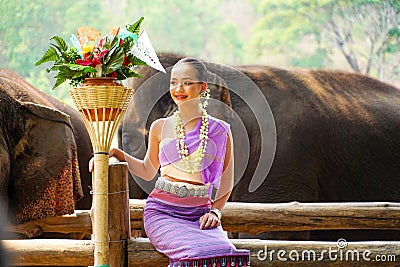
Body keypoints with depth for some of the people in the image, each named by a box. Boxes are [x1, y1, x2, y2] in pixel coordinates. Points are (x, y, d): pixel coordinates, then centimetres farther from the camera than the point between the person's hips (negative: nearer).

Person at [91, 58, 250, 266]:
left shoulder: (220, 131, 8)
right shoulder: (160, 128, 10)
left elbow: (226, 184, 17)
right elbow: (148, 171, 23)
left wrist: (214, 212, 1)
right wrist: (118, 155, 8)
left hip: (199, 215, 1)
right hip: (162, 212, -1)